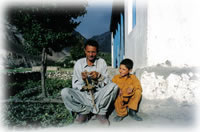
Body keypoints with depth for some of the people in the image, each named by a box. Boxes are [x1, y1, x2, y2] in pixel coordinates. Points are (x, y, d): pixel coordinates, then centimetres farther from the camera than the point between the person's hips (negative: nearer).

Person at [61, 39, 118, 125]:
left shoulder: (102, 62, 0)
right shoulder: (79, 63, -1)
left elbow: (107, 82, -5)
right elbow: (75, 86, -3)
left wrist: (99, 77, -24)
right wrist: (82, 79, -23)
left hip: (98, 95, 0)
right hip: (83, 95, 0)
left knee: (113, 86, -26)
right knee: (65, 92, -25)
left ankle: (101, 112, -9)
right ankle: (84, 111, -6)